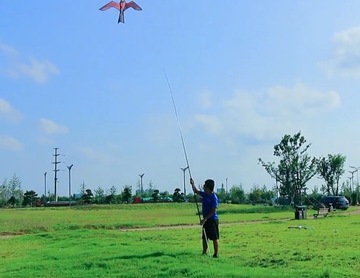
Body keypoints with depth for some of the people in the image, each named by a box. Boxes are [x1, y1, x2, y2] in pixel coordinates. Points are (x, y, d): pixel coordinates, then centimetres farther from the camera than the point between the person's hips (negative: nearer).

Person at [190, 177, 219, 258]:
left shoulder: (214, 197, -18)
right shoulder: (204, 195, 6)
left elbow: (214, 211, -20)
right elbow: (196, 191, 23)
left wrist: (205, 219, -22)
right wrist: (193, 184, 6)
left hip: (213, 220, -8)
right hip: (206, 220, 8)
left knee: (215, 238, -1)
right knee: (204, 237, 13)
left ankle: (216, 253, 6)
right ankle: (204, 252, 22)